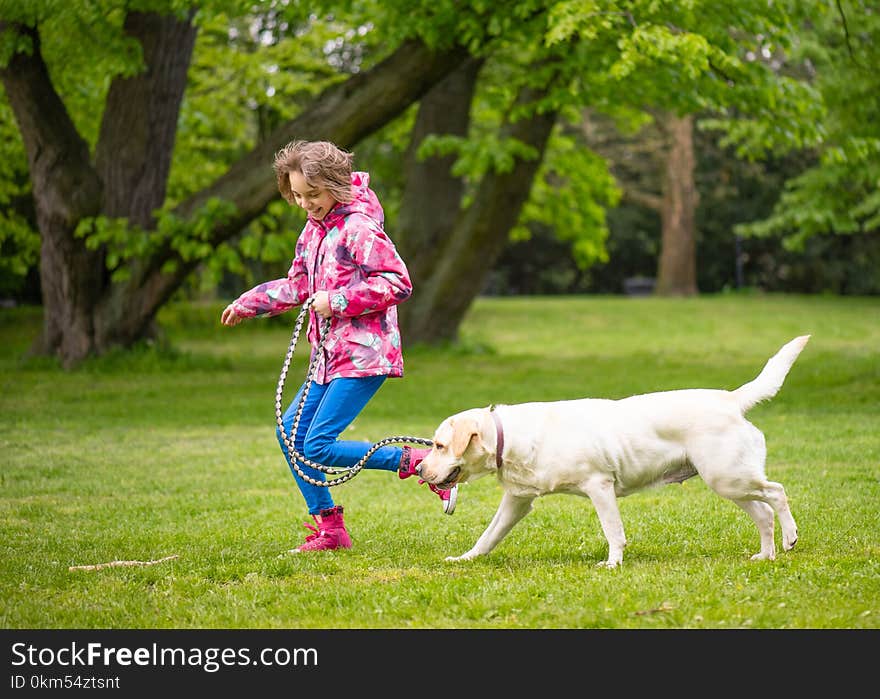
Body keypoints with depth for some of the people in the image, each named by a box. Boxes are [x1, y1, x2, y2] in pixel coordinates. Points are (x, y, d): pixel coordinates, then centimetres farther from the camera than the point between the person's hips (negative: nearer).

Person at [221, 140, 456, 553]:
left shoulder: (359, 228, -15)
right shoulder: (314, 228, 13)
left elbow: (398, 283, -19)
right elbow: (298, 286, 25)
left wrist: (338, 300, -20)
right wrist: (250, 303, 19)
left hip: (364, 356, -10)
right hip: (330, 356, 10)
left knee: (318, 447, -15)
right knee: (290, 432, 8)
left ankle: (419, 462, -8)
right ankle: (329, 528, 16)